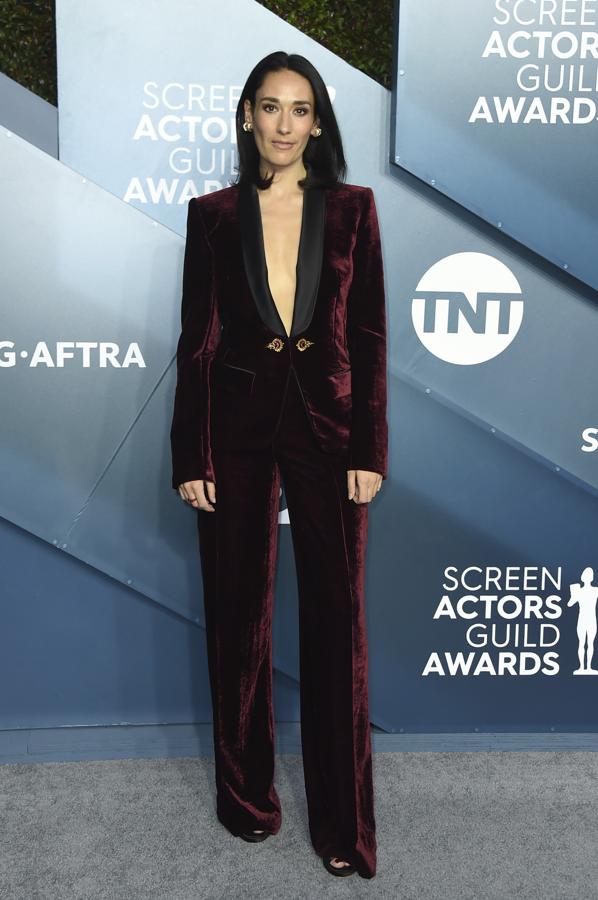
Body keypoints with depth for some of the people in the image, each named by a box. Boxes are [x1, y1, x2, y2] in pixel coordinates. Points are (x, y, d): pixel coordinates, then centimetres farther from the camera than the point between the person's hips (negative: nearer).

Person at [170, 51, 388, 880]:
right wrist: (191, 459, -4)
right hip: (238, 429, 1)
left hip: (327, 426, 0)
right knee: (239, 614, 10)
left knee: (337, 620, 5)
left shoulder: (352, 208, 5)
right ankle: (246, 794, 32)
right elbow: (197, 341, 1)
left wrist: (370, 449, -4)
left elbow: (369, 335, 2)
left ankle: (344, 825, 22)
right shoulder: (214, 215, 4)